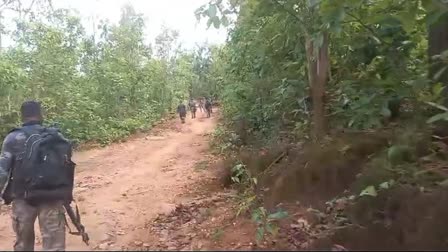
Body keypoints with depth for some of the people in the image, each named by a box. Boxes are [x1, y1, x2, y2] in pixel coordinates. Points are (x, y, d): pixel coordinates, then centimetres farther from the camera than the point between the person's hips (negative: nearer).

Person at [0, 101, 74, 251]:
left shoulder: (14, 138, -2)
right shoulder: (57, 137, 4)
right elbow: (66, 169, 6)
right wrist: (65, 196, 16)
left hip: (24, 198, 0)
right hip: (53, 198, 1)